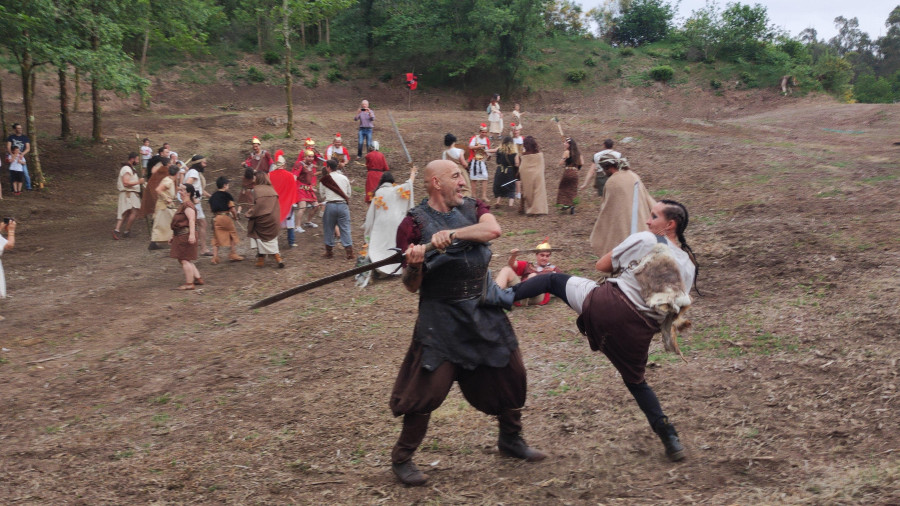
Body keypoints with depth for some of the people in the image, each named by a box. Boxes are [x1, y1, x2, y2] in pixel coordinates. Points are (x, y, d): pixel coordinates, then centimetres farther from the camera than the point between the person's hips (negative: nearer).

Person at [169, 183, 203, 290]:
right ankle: (198, 278, 19)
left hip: (186, 235, -11)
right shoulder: (184, 205, 21)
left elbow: (191, 220, -26)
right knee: (185, 260, 16)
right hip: (181, 235, 11)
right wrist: (173, 236, 28)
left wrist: (192, 234, -38)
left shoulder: (188, 205, -13)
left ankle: (189, 283, -6)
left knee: (184, 259, -8)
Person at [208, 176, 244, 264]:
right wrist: (235, 216, 4)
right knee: (233, 235, 11)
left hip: (216, 218, 5)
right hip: (226, 217, -5)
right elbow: (232, 209, -11)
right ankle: (234, 254, 12)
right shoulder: (227, 195, -6)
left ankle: (215, 256, 0)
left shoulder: (212, 197, 10)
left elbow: (211, 209, 10)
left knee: (216, 238, 8)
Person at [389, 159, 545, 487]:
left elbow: (493, 229, -19)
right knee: (427, 388, -9)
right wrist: (414, 266, -29)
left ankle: (511, 439, 36)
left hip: (485, 310, 5)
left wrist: (452, 234, -30)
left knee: (509, 373, 13)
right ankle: (401, 459, 8)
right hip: (441, 317, -5)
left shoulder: (472, 208, 5)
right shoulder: (414, 223, -8)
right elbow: (412, 286, -8)